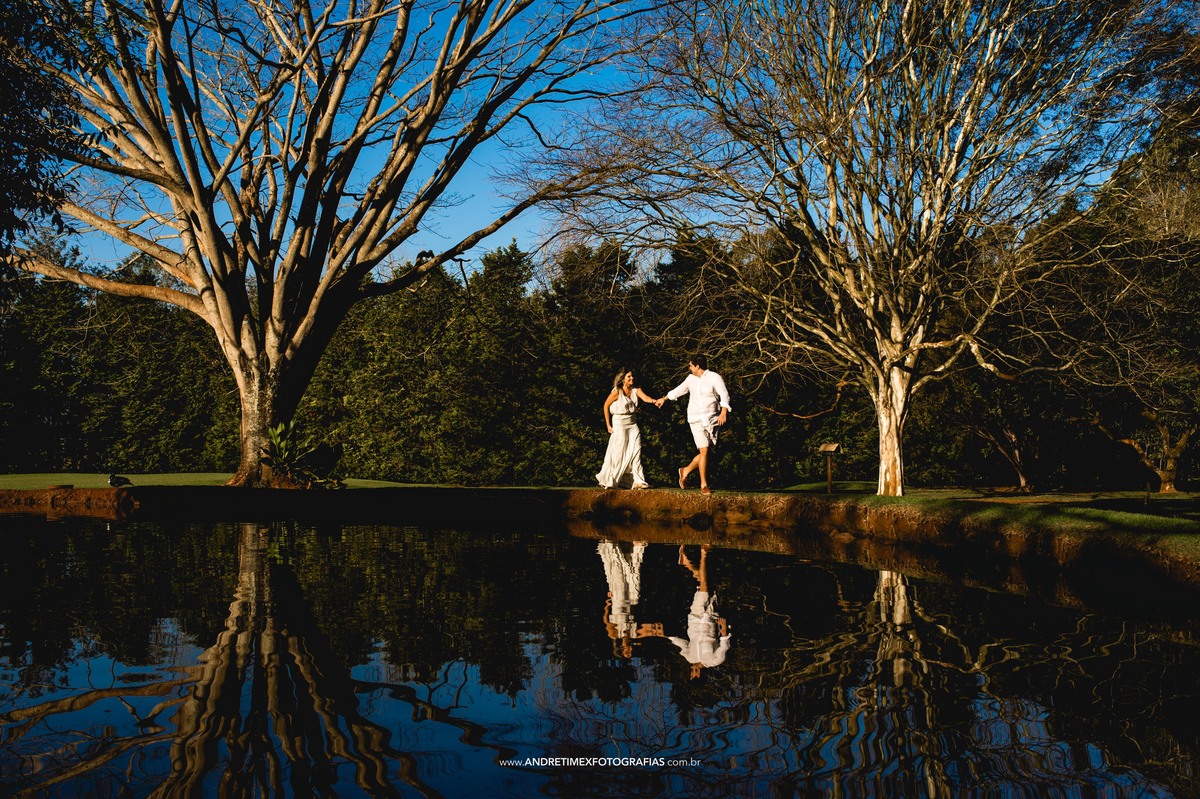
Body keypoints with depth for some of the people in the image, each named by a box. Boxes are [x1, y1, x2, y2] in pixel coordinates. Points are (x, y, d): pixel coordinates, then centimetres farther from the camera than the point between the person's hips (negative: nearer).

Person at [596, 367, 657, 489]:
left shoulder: (635, 390, 1)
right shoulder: (616, 392, -11)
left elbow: (645, 397, -17)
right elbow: (606, 406, -2)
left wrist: (654, 400, -39)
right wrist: (608, 425, -3)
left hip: (633, 425, 5)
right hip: (619, 425, -5)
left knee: (636, 452, -2)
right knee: (618, 455, -2)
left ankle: (637, 481, -1)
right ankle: (609, 481, 13)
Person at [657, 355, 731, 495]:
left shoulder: (714, 378, -8)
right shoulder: (691, 379, 8)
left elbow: (724, 395, -20)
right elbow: (679, 390, 26)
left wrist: (724, 411, -37)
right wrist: (663, 399, 38)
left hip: (712, 420, -1)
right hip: (696, 420, 1)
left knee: (705, 452, 2)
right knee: (704, 451, -11)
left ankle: (686, 471, 26)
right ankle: (704, 485, -4)